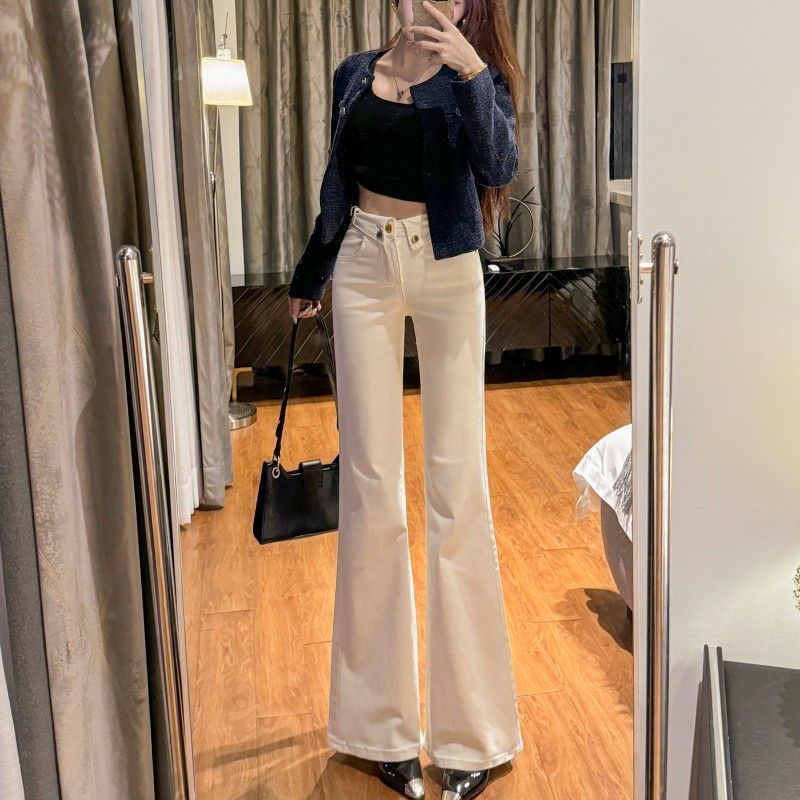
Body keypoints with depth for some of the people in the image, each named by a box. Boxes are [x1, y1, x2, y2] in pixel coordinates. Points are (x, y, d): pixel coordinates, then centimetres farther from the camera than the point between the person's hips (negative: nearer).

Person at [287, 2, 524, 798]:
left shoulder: (472, 74, 0)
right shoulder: (355, 74, 10)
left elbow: (500, 166, -19)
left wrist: (470, 70, -28)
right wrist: (310, 274, 25)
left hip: (446, 271, -3)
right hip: (364, 269, 3)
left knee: (457, 483, -3)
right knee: (370, 485, 1)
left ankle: (471, 730, 7)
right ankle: (384, 722, 13)